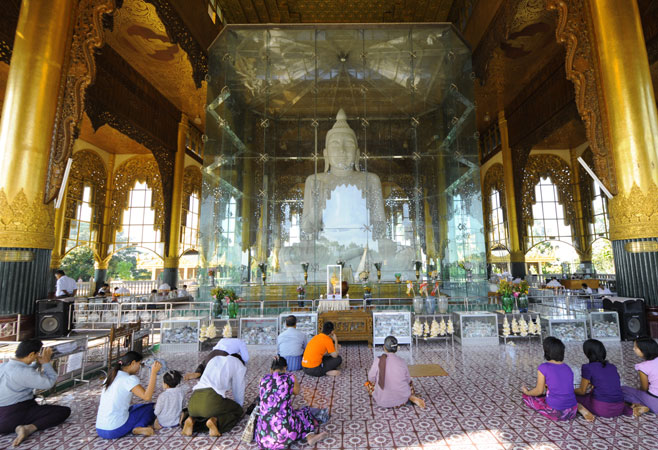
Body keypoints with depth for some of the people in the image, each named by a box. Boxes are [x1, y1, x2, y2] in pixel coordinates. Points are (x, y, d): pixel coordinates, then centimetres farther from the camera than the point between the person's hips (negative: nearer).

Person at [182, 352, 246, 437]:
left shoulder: (214, 359, 31)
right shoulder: (239, 364, 15)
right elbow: (238, 390, 19)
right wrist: (239, 406, 38)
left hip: (194, 400, 6)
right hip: (211, 399, -6)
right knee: (238, 410, 18)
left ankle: (192, 420, 6)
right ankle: (215, 421, -7)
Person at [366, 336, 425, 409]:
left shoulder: (378, 361, -14)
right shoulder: (402, 362, -8)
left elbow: (371, 378, -4)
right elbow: (408, 380, 3)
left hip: (383, 402, -5)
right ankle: (411, 397, 7)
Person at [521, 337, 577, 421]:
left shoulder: (543, 367, -12)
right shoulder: (568, 368, 4)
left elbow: (539, 391, -5)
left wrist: (527, 392, 15)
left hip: (555, 413, -3)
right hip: (572, 412, 3)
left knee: (526, 396, 14)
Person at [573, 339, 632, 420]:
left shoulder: (587, 367, -7)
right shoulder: (612, 367, 11)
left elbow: (582, 391, 1)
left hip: (601, 408, -6)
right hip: (618, 409, 6)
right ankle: (628, 408, 10)